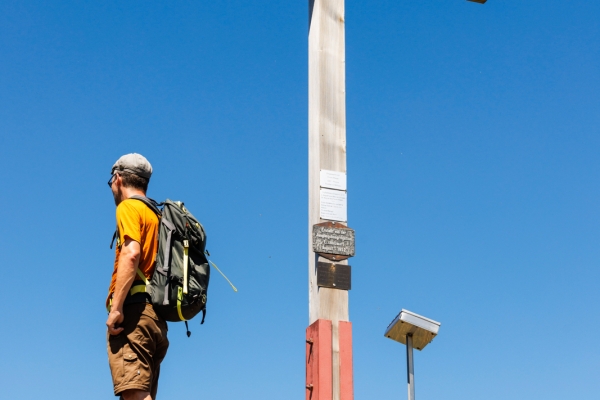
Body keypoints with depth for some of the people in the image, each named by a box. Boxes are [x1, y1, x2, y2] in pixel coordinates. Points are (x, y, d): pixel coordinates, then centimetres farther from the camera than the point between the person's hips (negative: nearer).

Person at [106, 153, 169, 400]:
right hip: (155, 316, 9)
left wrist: (116, 307, -20)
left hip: (133, 309, -9)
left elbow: (131, 253, -16)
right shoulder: (156, 215, 26)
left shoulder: (129, 207, 1)